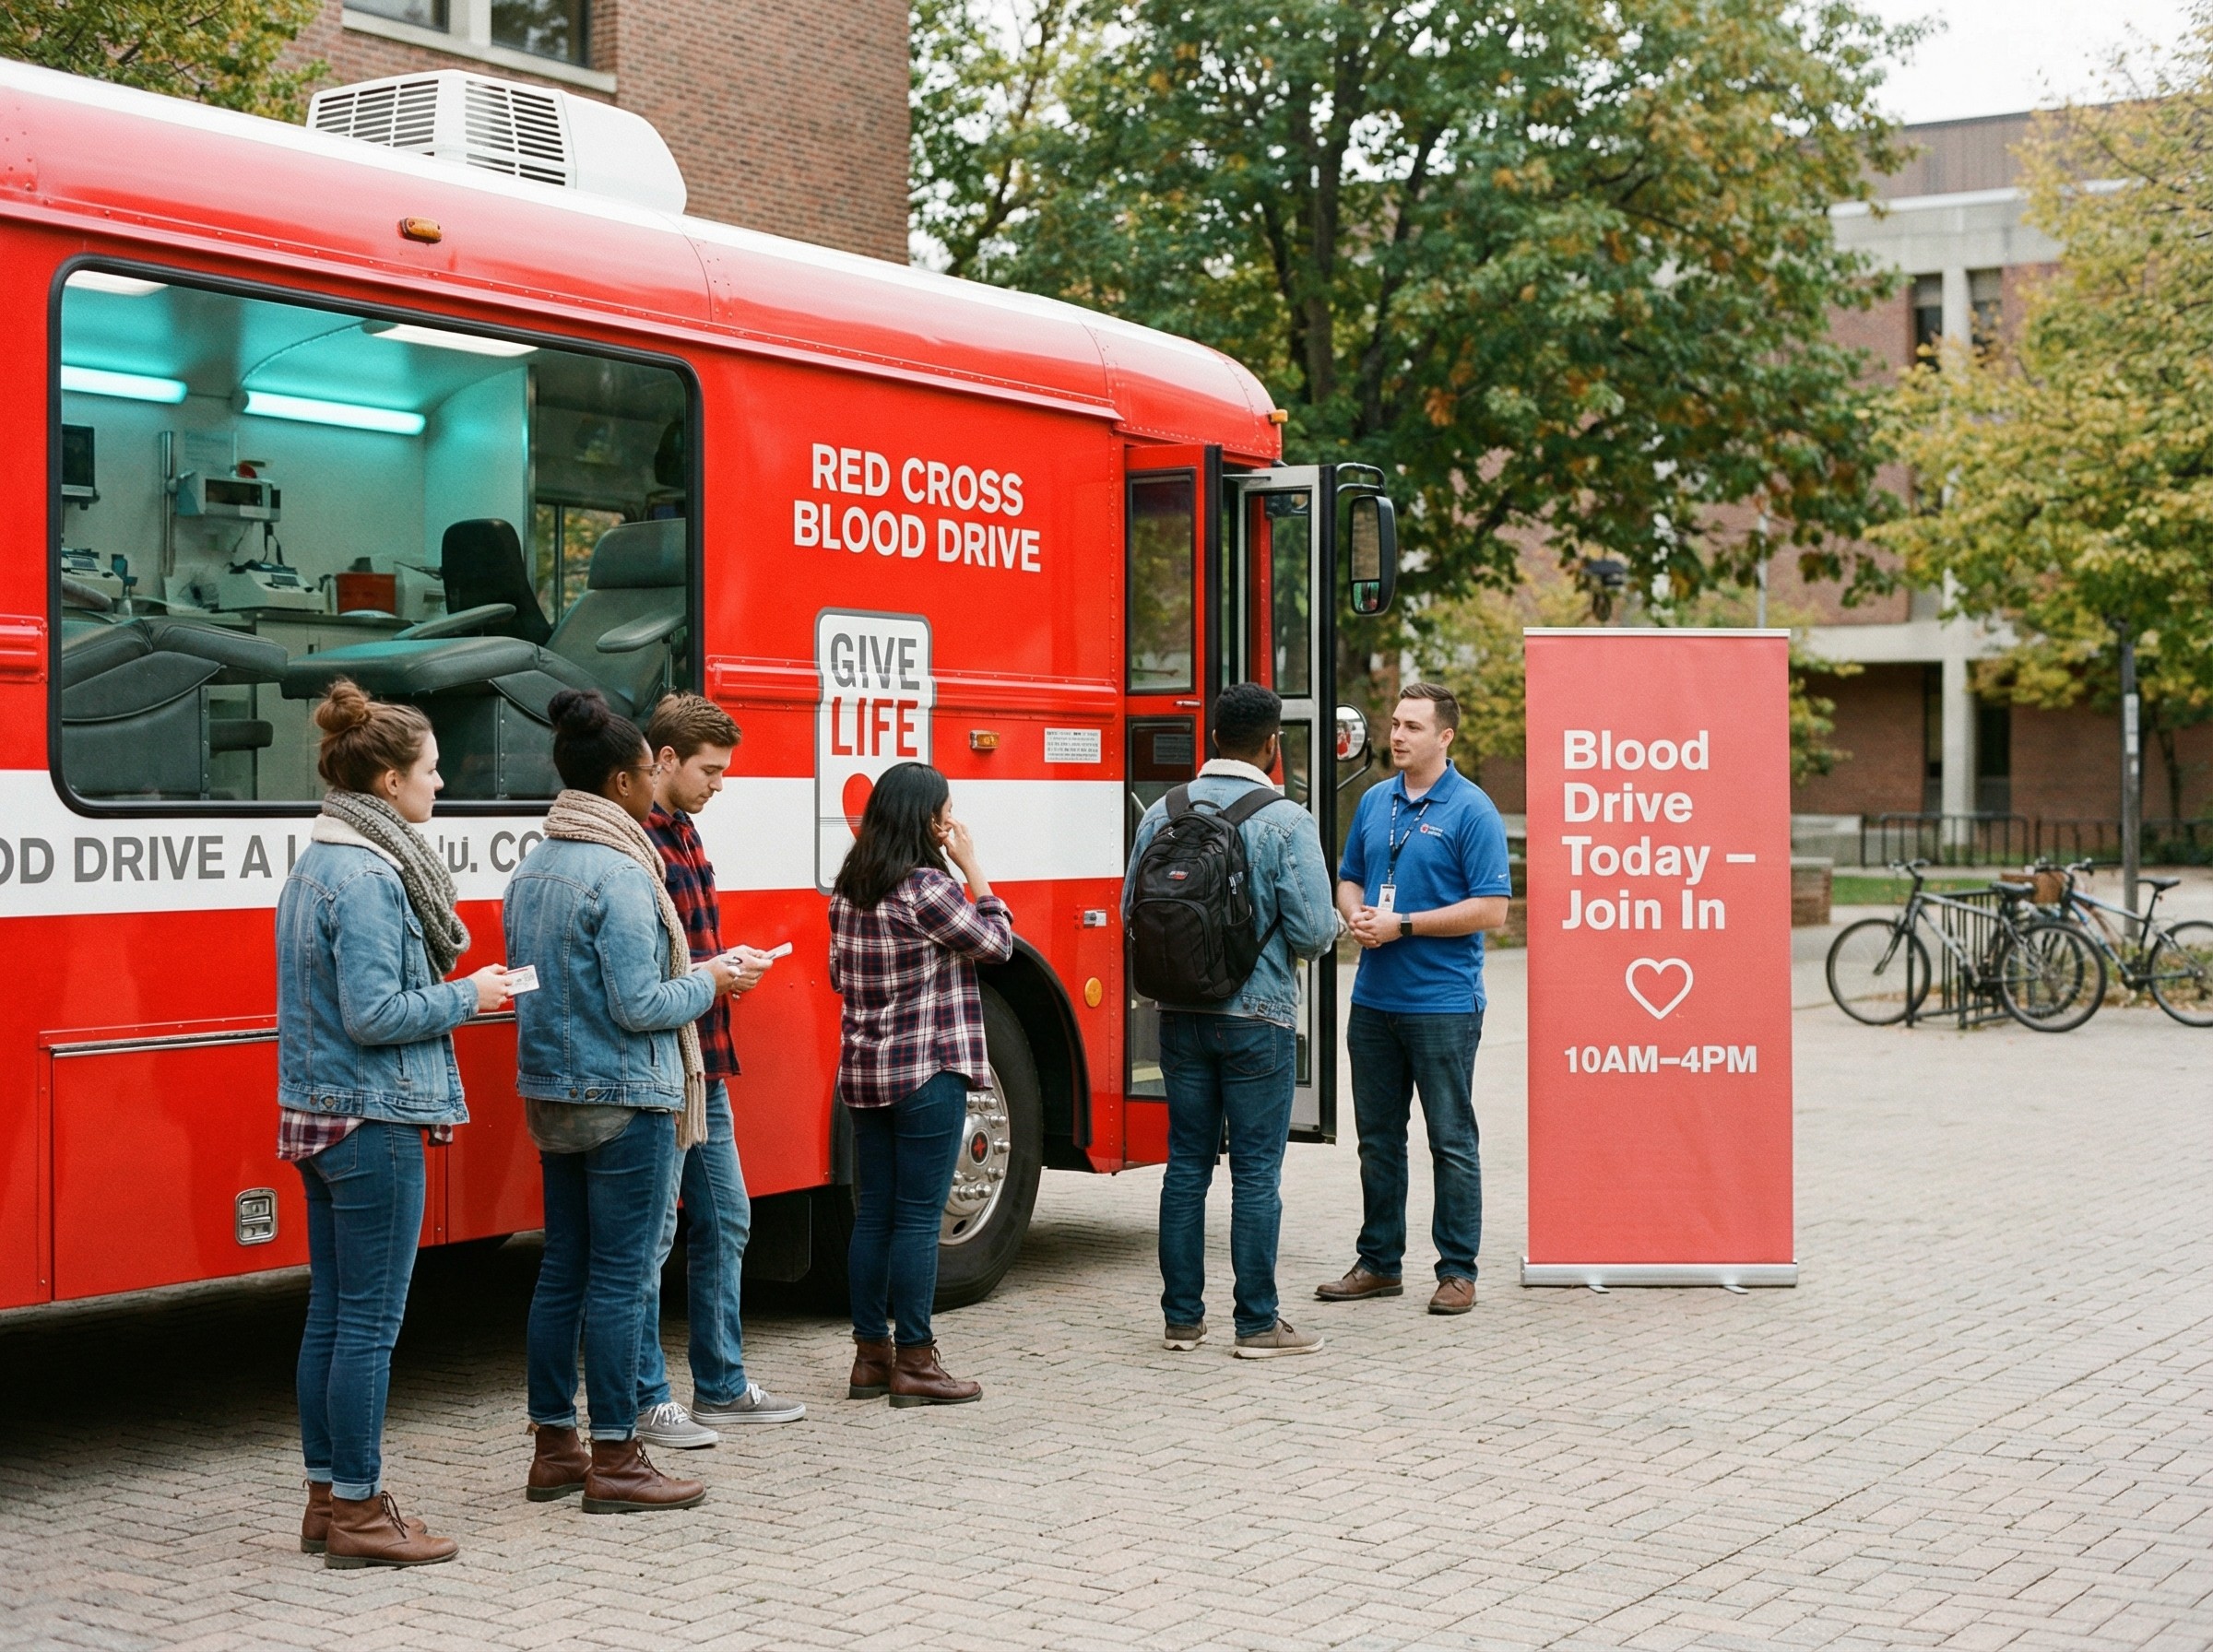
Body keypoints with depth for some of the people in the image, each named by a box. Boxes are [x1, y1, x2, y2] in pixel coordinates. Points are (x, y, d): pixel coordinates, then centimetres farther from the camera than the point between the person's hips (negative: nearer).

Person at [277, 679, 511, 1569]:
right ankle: (357, 1513, 4)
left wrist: (451, 986, 13)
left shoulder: (317, 863, 14)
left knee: (331, 1315, 14)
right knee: (370, 1322, -3)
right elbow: (373, 1013, -22)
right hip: (374, 1122, -10)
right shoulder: (367, 878, -17)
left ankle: (327, 1498, 21)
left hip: (320, 1118, 10)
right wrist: (467, 997, -9)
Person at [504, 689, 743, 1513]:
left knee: (563, 1270, 13)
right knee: (620, 1277, -2)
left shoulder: (533, 867, 10)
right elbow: (639, 1006, -21)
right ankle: (614, 1460, 4)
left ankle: (554, 1446, 20)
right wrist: (706, 985, -3)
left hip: (551, 1095, 9)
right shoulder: (619, 874, -18)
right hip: (625, 1099, -9)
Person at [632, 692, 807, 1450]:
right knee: (651, 1235, -2)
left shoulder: (683, 834, 15)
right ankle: (644, 1402, 8)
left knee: (724, 1222, 15)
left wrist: (730, 966, 8)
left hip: (703, 1066, 10)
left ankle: (720, 1386, 26)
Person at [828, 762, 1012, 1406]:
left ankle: (870, 1355, 16)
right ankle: (913, 1363, 2)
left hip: (863, 1073, 8)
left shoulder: (849, 889, 8)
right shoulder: (926, 889, -15)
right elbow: (996, 942, -6)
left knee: (873, 1214, 11)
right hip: (928, 1072, -8)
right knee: (918, 1219, -2)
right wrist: (973, 868, -1)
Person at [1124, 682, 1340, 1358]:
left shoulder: (1163, 813, 1)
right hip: (1258, 1017, -4)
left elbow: (1132, 911, 6)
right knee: (1256, 1172, 2)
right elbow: (1313, 931, -15)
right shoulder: (1286, 822, -13)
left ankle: (1182, 1317, 16)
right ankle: (1257, 1323, 7)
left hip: (1180, 1016, 4)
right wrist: (1333, 925, 8)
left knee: (1186, 1164, 11)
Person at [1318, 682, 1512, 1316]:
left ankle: (1458, 1270, 9)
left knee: (1452, 1139, 1)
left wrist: (1403, 924, -16)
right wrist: (1358, 918, -3)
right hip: (1374, 998, 6)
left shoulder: (1472, 811, -9)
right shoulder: (1375, 802, 11)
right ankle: (1378, 1262, 21)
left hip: (1442, 1002, -6)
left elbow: (1490, 909, -13)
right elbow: (1349, 880, 20)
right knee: (1378, 1136, 12)